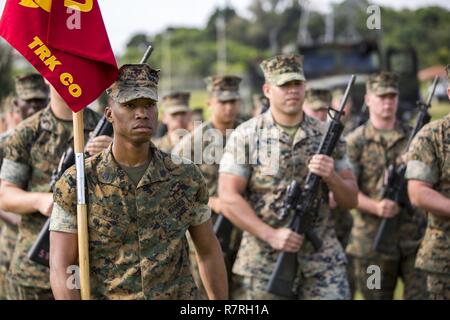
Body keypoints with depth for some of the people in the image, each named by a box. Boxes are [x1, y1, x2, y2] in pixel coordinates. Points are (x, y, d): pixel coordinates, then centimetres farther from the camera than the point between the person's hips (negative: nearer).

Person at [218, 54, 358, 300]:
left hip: (323, 262, 2)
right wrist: (271, 235, -16)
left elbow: (350, 200, 9)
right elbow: (228, 199, -8)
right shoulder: (245, 136, -2)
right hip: (262, 263, -2)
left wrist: (331, 176, -11)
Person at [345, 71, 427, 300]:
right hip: (372, 239, -1)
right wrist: (376, 207, -21)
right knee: (376, 295, 9)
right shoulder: (355, 142, 1)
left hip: (415, 237, 2)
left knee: (423, 293, -2)